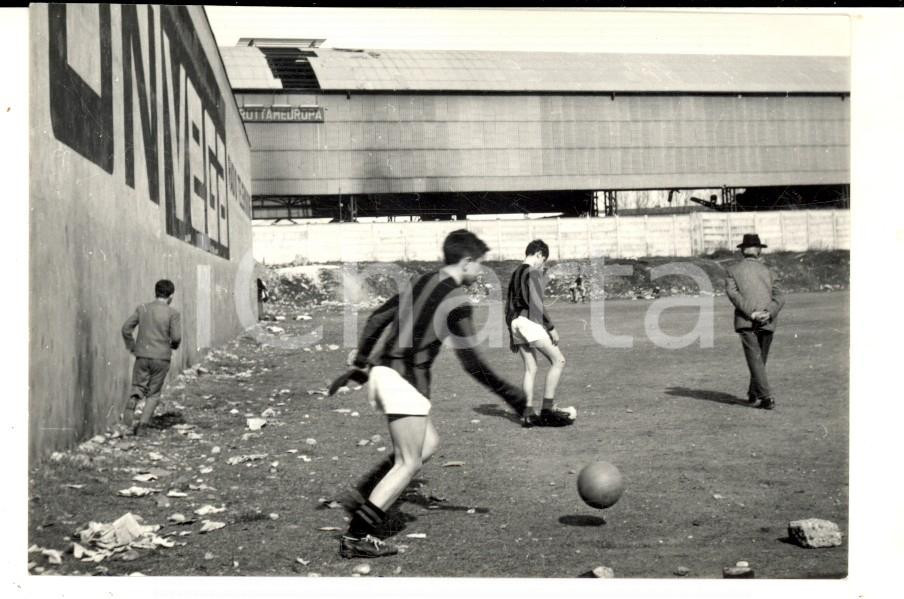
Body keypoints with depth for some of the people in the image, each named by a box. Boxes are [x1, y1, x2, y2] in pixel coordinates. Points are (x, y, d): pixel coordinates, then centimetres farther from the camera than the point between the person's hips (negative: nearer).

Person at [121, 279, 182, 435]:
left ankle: (132, 402, -21)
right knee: (153, 393, 11)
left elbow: (126, 328, 1)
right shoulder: (172, 313, -6)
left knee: (138, 387, 13)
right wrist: (173, 345, 10)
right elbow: (176, 337, -13)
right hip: (161, 357, -2)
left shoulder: (142, 308, 3)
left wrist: (131, 347, 13)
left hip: (142, 356, 2)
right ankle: (143, 424, 0)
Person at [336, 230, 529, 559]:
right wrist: (510, 395, -9)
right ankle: (357, 537, -1)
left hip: (383, 369, 9)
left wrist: (362, 355, 29)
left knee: (428, 443, 20)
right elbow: (470, 362, -15)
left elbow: (379, 316, 18)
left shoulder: (423, 282, 13)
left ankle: (361, 495, 15)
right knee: (409, 463, 0)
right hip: (405, 379, -9)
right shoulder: (456, 301, -11)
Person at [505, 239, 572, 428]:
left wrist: (512, 335, 25)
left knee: (530, 369, 11)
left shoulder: (515, 273, 20)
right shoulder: (533, 272, -6)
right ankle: (548, 408, -9)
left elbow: (508, 305, 22)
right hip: (529, 321, -9)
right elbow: (536, 303, -15)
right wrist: (551, 328, -12)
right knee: (558, 360, -4)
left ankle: (528, 414, 7)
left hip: (515, 322, 9)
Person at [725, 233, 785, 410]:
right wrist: (769, 313, -10)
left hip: (746, 321, -3)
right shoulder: (767, 271, 16)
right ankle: (753, 393, 28)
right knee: (760, 359, 18)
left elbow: (732, 293, -8)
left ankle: (767, 397, -18)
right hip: (767, 323, 3)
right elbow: (779, 298, 2)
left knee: (755, 360, -7)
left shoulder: (733, 270, 10)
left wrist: (751, 313, -13)